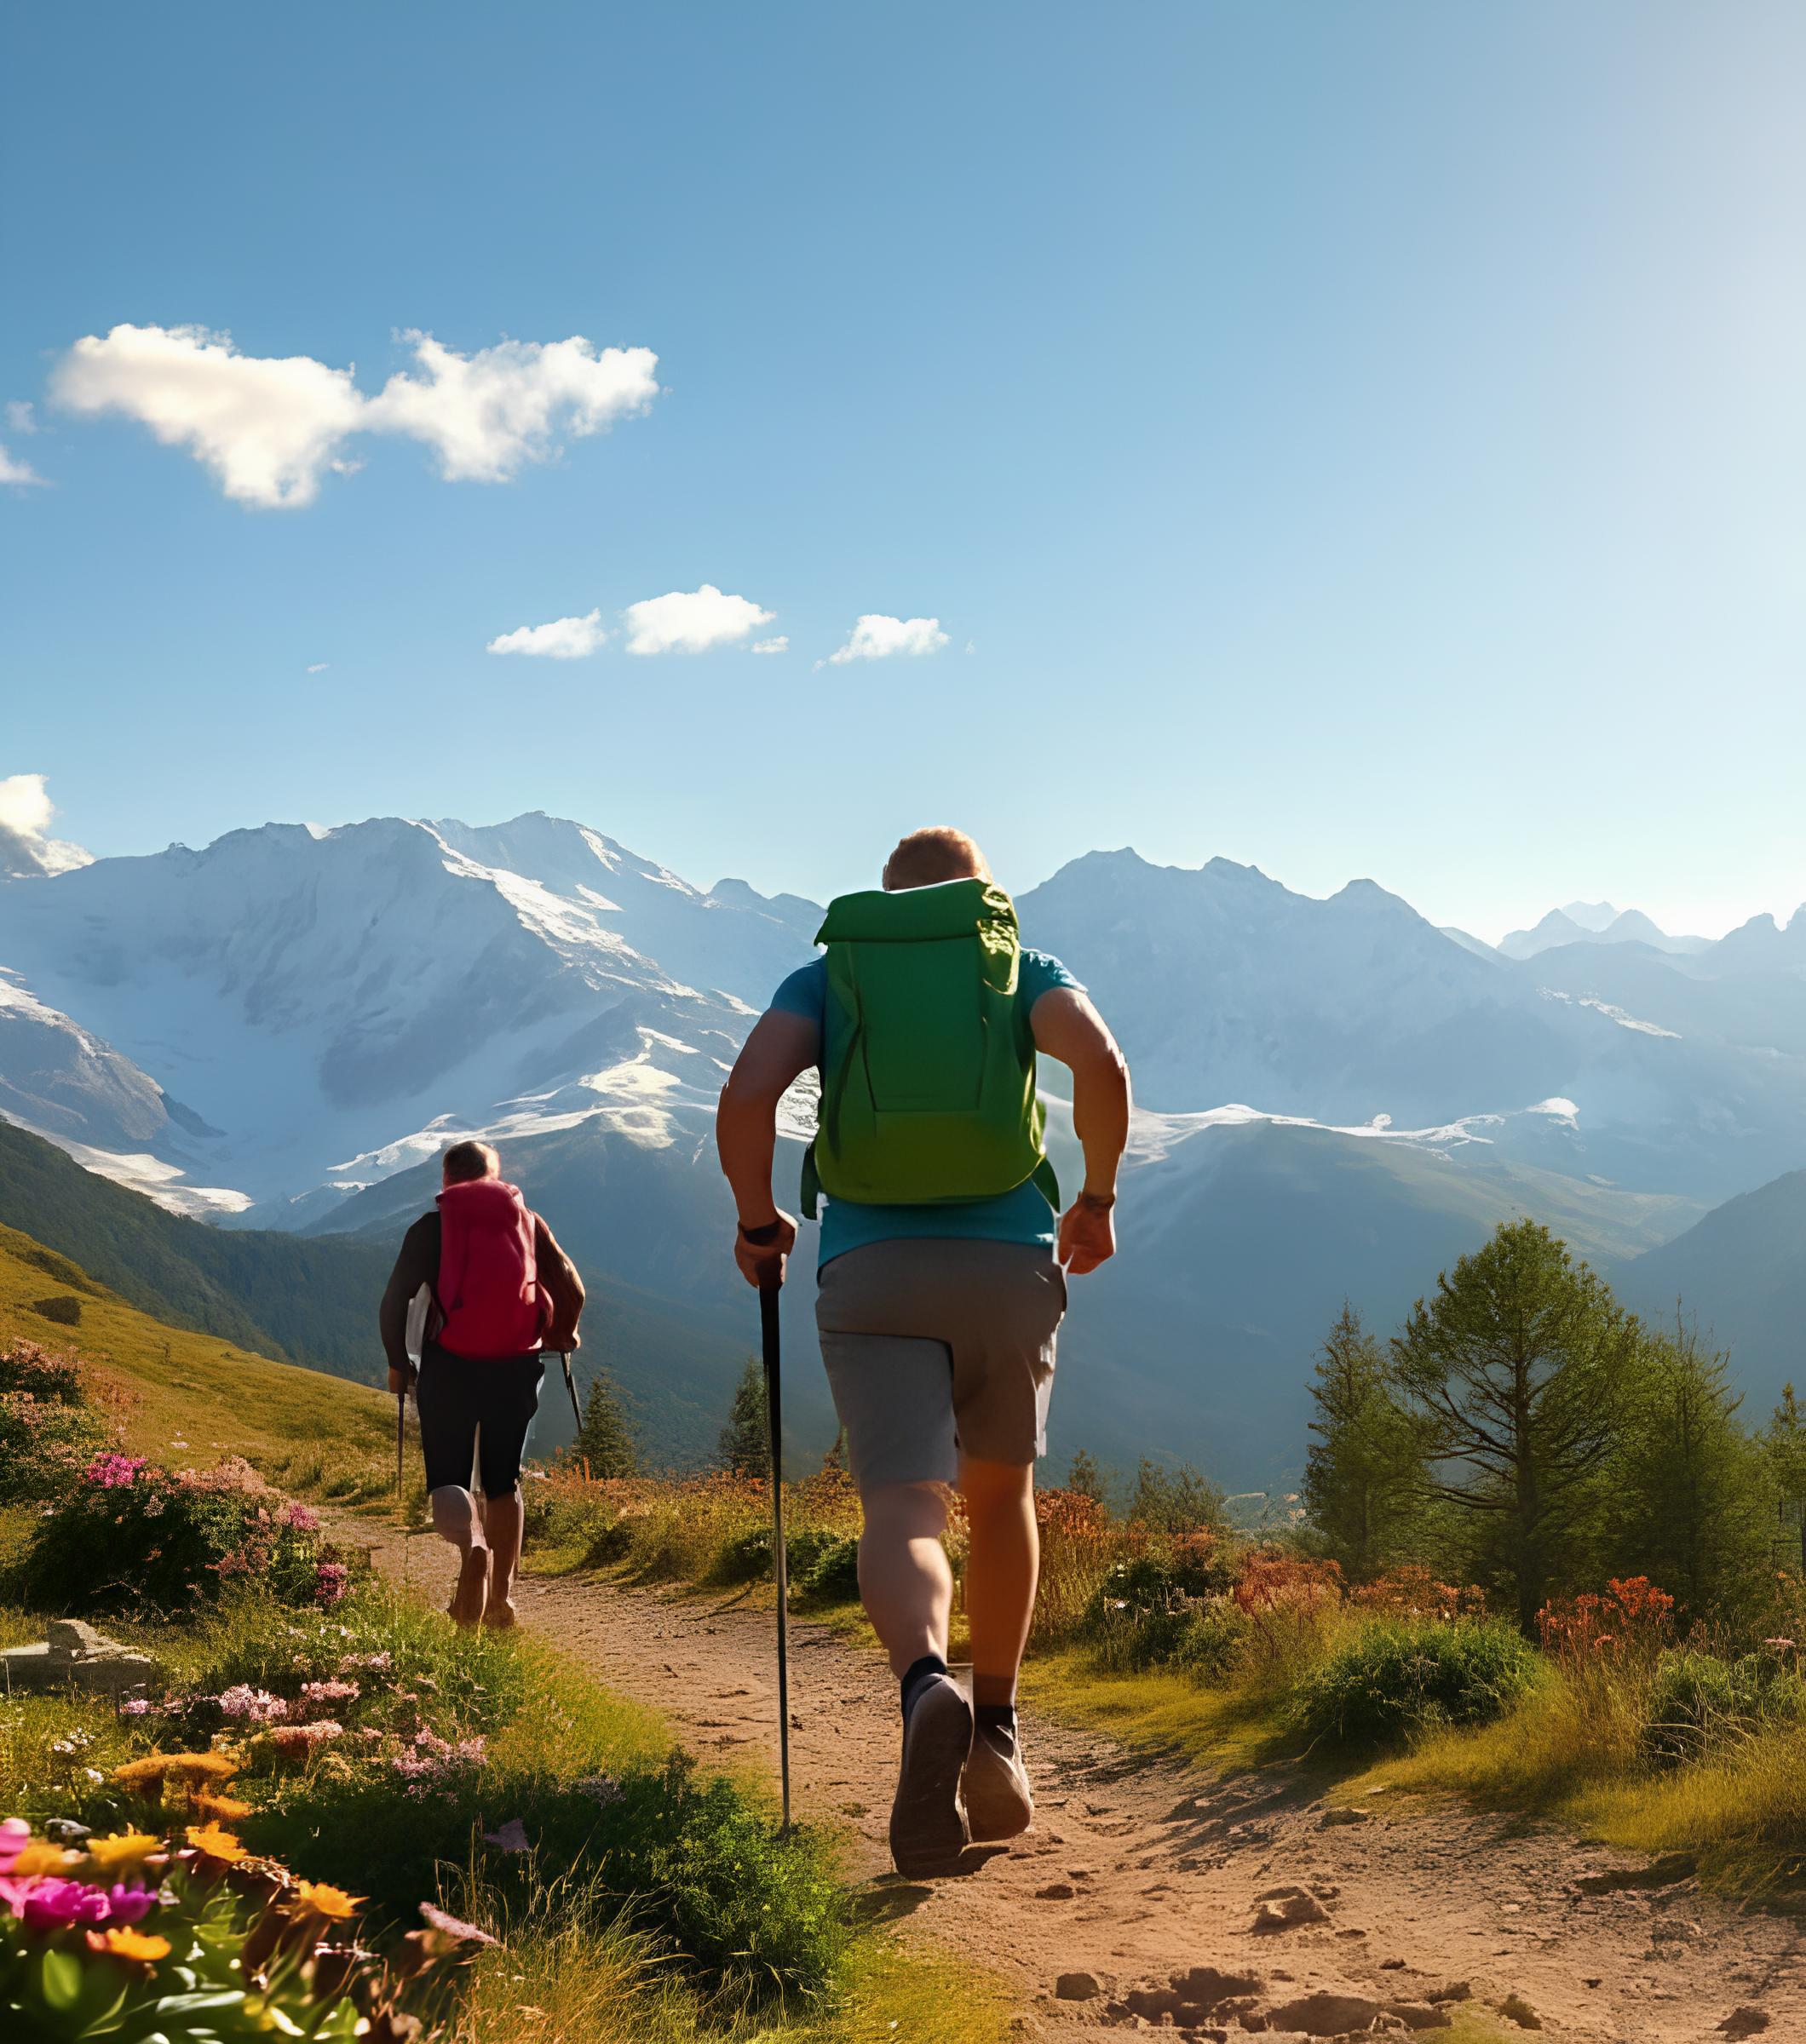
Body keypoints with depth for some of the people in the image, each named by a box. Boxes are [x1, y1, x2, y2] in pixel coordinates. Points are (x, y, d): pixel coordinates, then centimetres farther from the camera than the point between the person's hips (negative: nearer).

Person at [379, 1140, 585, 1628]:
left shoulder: (430, 1226, 3)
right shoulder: (527, 1220, 8)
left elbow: (395, 1300, -4)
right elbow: (571, 1289, 3)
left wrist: (398, 1364, 9)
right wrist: (562, 1337, 21)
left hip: (449, 1368, -2)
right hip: (516, 1369, 2)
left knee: (447, 1479, 4)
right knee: (503, 1482, 16)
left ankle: (470, 1544, -28)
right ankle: (500, 1600, 13)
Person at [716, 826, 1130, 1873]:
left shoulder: (826, 975, 14)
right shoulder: (1026, 969, 14)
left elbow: (747, 1094, -4)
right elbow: (1101, 1061, -8)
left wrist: (757, 1221, 10)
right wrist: (1097, 1200, 5)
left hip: (868, 1269, -1)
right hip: (1009, 1257, 1)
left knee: (904, 1511, -8)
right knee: (999, 1495, 22)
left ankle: (928, 1684, -39)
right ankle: (995, 1739, 26)